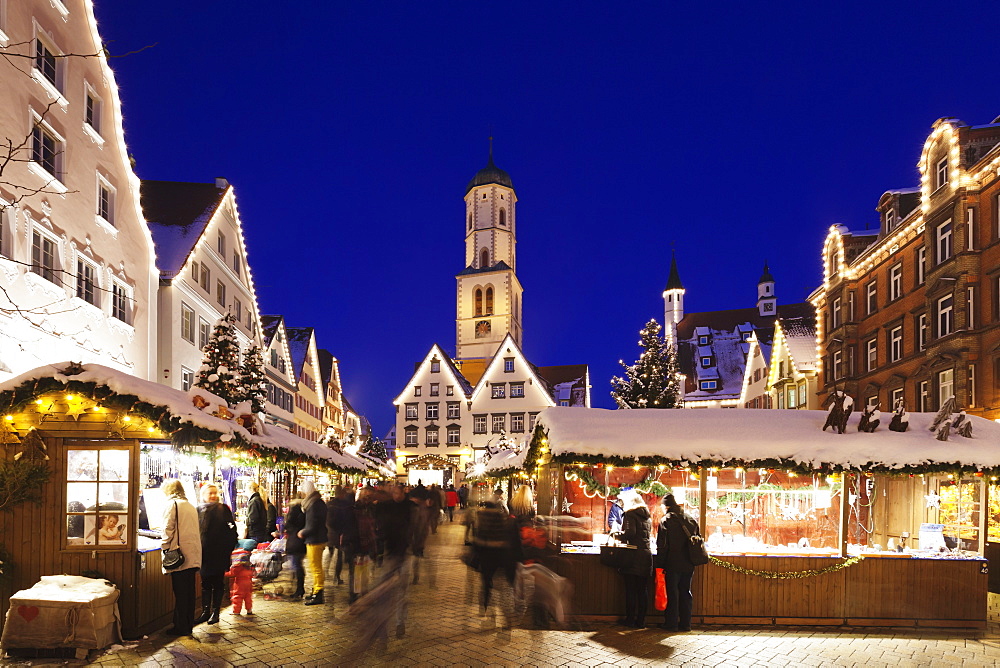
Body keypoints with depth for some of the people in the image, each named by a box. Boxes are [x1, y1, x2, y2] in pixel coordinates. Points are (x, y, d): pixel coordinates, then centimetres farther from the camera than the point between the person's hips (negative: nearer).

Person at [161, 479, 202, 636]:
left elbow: (168, 529, -11)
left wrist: (165, 548, -4)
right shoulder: (191, 506, 18)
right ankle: (188, 624, 18)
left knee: (180, 593, -1)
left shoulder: (172, 504, -4)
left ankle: (181, 627, 4)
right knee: (189, 592, 12)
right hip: (193, 556, 7)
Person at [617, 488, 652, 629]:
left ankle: (630, 620, 5)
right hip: (646, 555, 6)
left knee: (630, 590, 1)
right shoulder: (647, 516, 16)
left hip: (633, 555, -6)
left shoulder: (629, 514, -6)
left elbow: (630, 532, -19)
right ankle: (641, 621, 10)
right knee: (643, 590, 7)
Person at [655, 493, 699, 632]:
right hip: (688, 564, 5)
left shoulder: (666, 520, -8)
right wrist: (692, 560, 17)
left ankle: (671, 623, 7)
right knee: (685, 593, 12)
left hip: (672, 563, -5)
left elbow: (662, 546, -10)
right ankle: (685, 623, 15)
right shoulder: (692, 520, 8)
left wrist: (660, 566, -7)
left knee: (672, 593, 3)